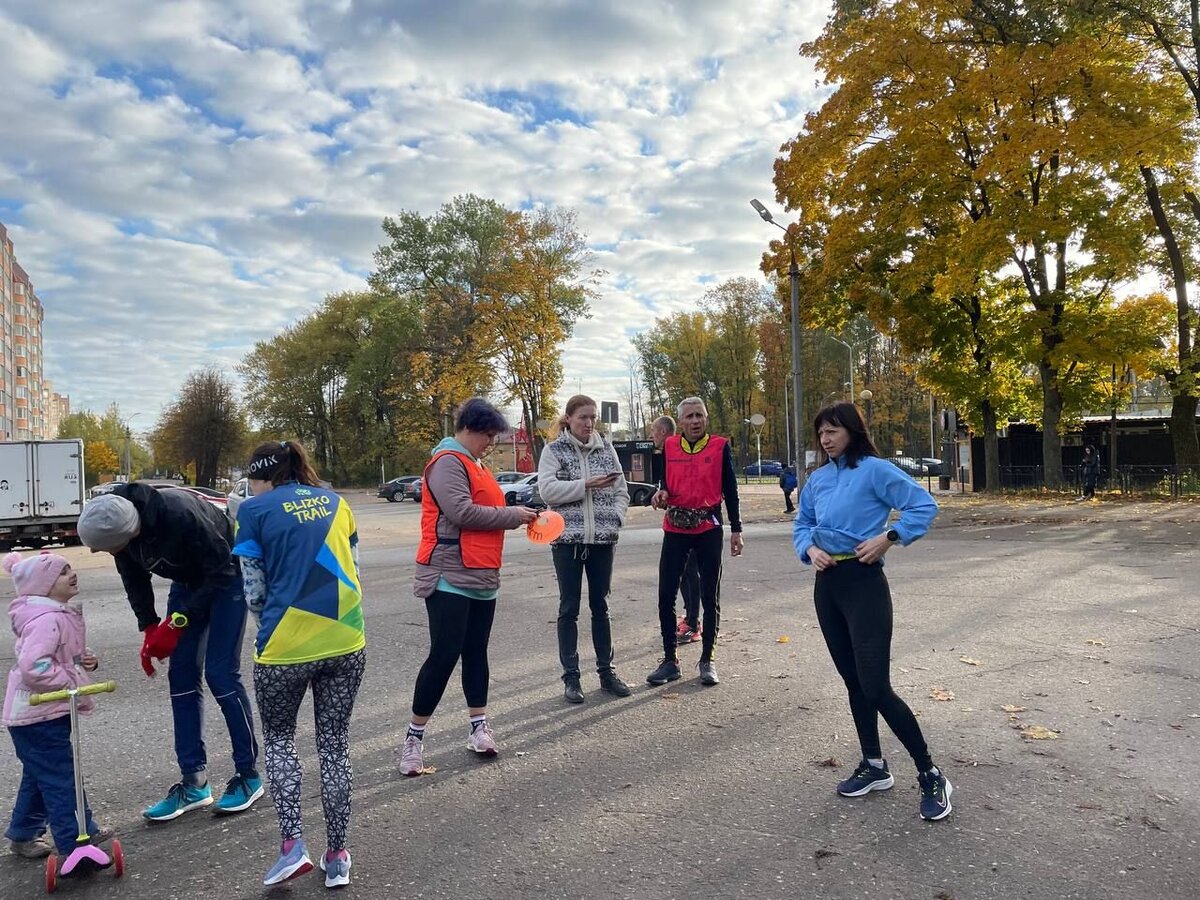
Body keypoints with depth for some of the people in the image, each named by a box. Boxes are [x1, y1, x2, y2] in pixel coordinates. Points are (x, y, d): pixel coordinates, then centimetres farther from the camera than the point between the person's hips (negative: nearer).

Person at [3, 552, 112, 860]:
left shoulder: (62, 614, 9)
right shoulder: (46, 620, -25)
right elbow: (33, 666, -34)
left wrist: (85, 660, 2)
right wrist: (71, 682, -23)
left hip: (46, 711, 10)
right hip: (39, 716, -10)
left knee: (39, 777, 23)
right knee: (61, 779, -4)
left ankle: (23, 834, 37)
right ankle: (75, 844, 3)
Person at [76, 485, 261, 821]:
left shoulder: (181, 515, -38)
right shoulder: (117, 524, -17)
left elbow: (221, 571, -26)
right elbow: (134, 581, 1)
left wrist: (177, 622, -23)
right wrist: (150, 630, -7)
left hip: (226, 576, -7)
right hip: (188, 580, 7)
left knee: (220, 673, -9)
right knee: (181, 676, 3)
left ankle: (249, 776, 5)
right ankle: (194, 784, 12)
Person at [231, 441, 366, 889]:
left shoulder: (254, 510, -2)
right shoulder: (334, 502, 9)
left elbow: (255, 593, -1)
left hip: (286, 648, -3)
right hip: (346, 643, 3)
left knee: (278, 738, 21)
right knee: (335, 745, 15)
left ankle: (292, 843, 11)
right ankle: (336, 856, 23)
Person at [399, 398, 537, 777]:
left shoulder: (474, 464, 18)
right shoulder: (448, 462, -12)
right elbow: (462, 512, -23)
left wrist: (517, 515, 9)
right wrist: (511, 515, -13)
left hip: (481, 578, 9)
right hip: (450, 578, -9)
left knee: (476, 652, 13)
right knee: (444, 655, -6)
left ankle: (479, 726, 22)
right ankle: (414, 737, 5)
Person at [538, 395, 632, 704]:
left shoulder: (605, 448, 8)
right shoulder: (554, 450, -2)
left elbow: (621, 489, 11)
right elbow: (547, 490, -14)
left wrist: (616, 517, -5)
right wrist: (586, 485, -19)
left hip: (603, 539, 3)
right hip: (567, 539, -3)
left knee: (600, 606, 12)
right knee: (569, 609, 4)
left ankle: (606, 671, 22)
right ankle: (570, 676, 13)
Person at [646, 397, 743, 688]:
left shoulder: (720, 446, -1)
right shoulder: (669, 446, 5)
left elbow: (730, 490, 2)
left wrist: (736, 530, 1)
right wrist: (662, 493, -7)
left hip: (708, 528, -2)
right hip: (675, 528, 2)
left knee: (710, 596, 6)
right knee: (666, 595, 1)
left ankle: (707, 660, 19)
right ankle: (669, 661, 14)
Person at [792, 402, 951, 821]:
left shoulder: (875, 470, -9)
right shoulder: (817, 479, 10)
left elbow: (924, 505, -11)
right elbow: (801, 524, 17)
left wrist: (888, 537, -19)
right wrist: (810, 548, -2)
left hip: (863, 583, -7)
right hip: (826, 585, 7)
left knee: (876, 687, -9)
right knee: (853, 681, 15)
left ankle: (930, 775, 6)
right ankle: (874, 766, 29)